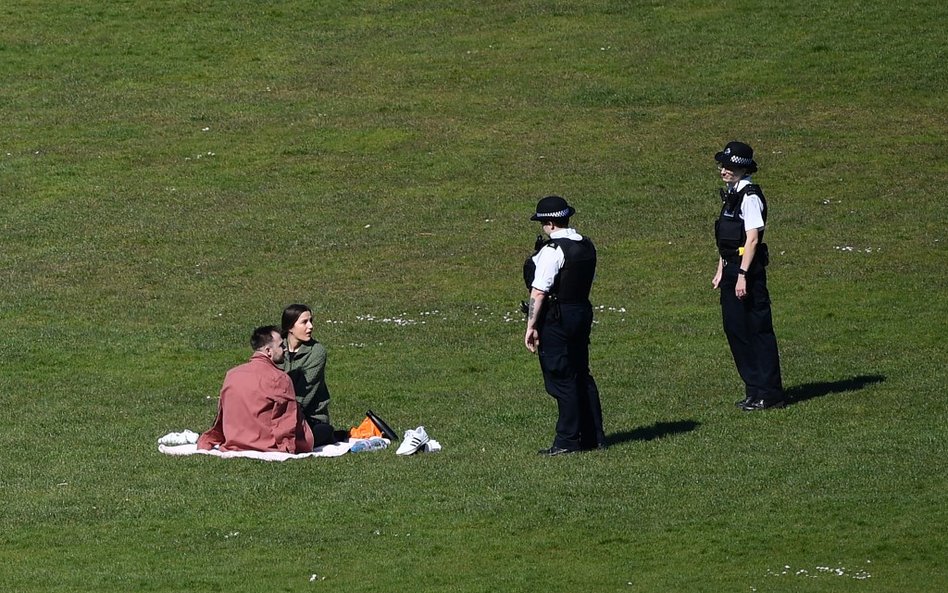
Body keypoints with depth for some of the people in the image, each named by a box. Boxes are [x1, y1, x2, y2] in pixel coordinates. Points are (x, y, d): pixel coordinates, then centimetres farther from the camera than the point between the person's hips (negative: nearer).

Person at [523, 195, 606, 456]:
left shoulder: (551, 251, -18)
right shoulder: (587, 246, 8)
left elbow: (539, 292, -19)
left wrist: (531, 326, -16)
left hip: (556, 318, -9)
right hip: (583, 313, 9)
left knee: (561, 379, -2)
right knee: (581, 374, 16)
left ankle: (567, 441, 0)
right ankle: (593, 436, 21)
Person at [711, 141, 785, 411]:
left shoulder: (749, 196, -14)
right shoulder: (731, 194, 15)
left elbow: (752, 239, -19)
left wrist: (742, 275, -23)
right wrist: (721, 271, 19)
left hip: (749, 269, -10)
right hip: (732, 267, 10)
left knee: (759, 330, -5)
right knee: (734, 328, 13)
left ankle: (769, 394, -1)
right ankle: (754, 390, 21)